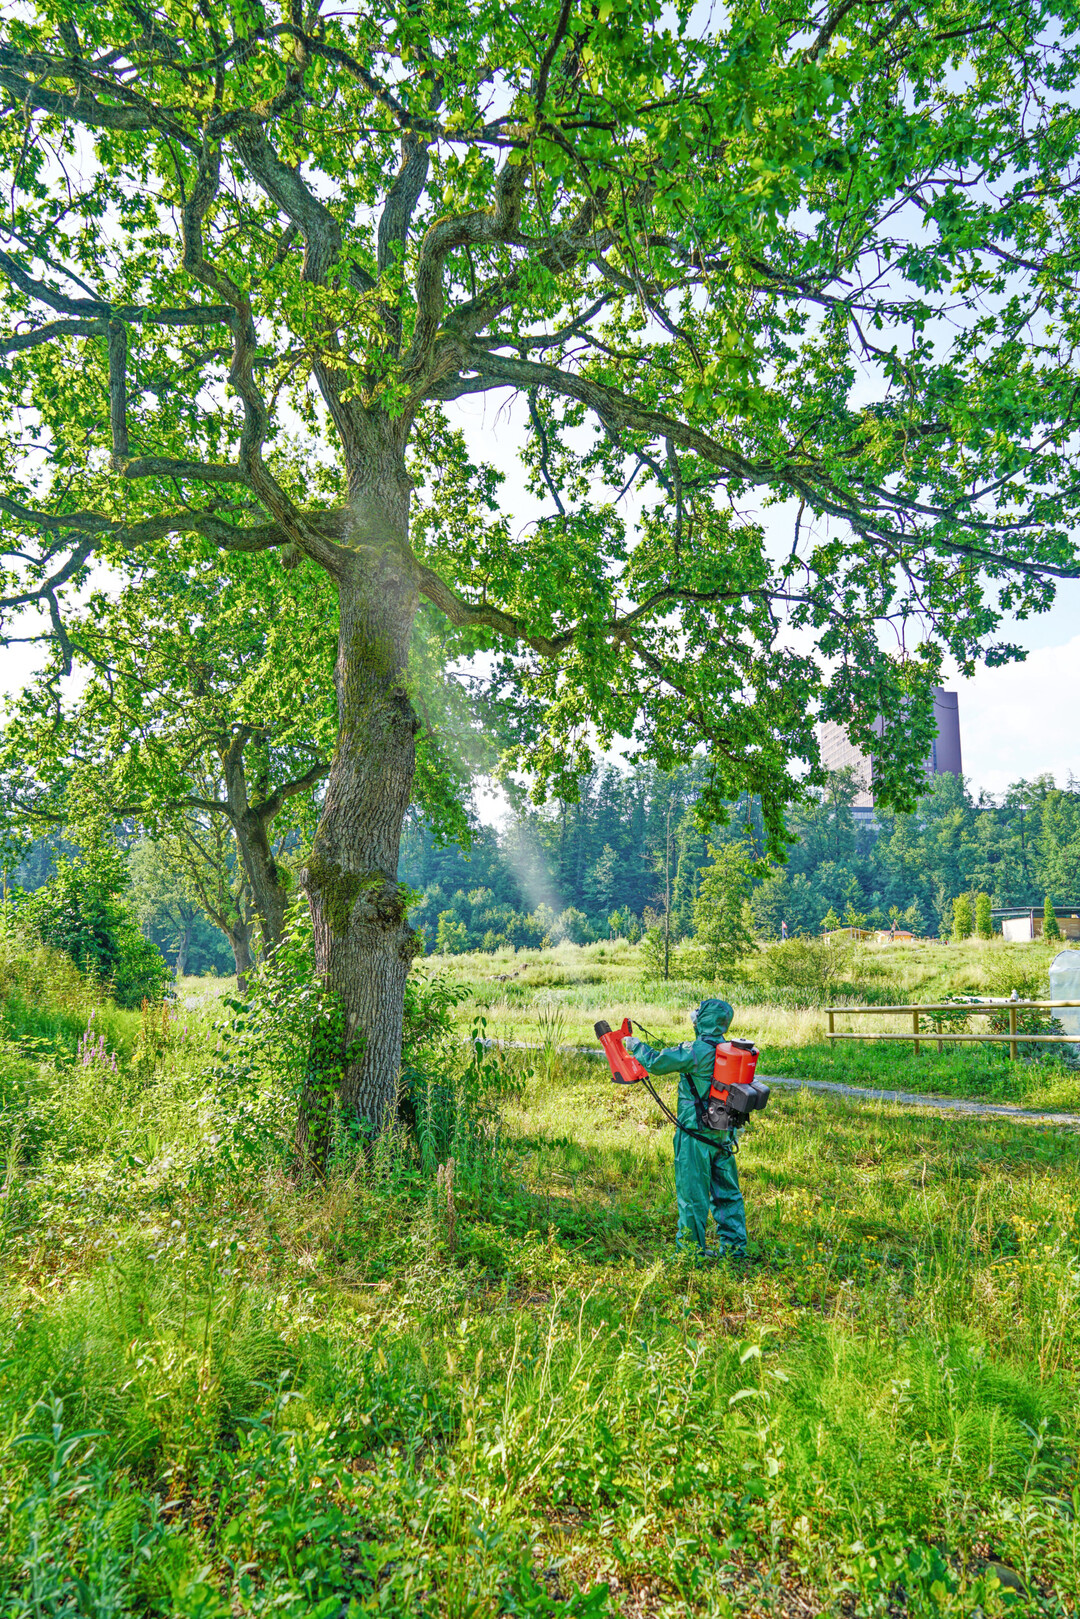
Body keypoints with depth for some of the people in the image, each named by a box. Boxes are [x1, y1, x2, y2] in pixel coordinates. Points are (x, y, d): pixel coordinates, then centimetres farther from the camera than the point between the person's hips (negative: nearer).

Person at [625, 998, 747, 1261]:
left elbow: (656, 1063, -14)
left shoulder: (695, 1051, -19)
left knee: (692, 1190, 4)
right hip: (724, 1131, 7)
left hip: (697, 1133, -7)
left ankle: (691, 1247, 13)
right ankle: (734, 1247, 21)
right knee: (726, 1190, 15)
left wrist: (636, 1045, 2)